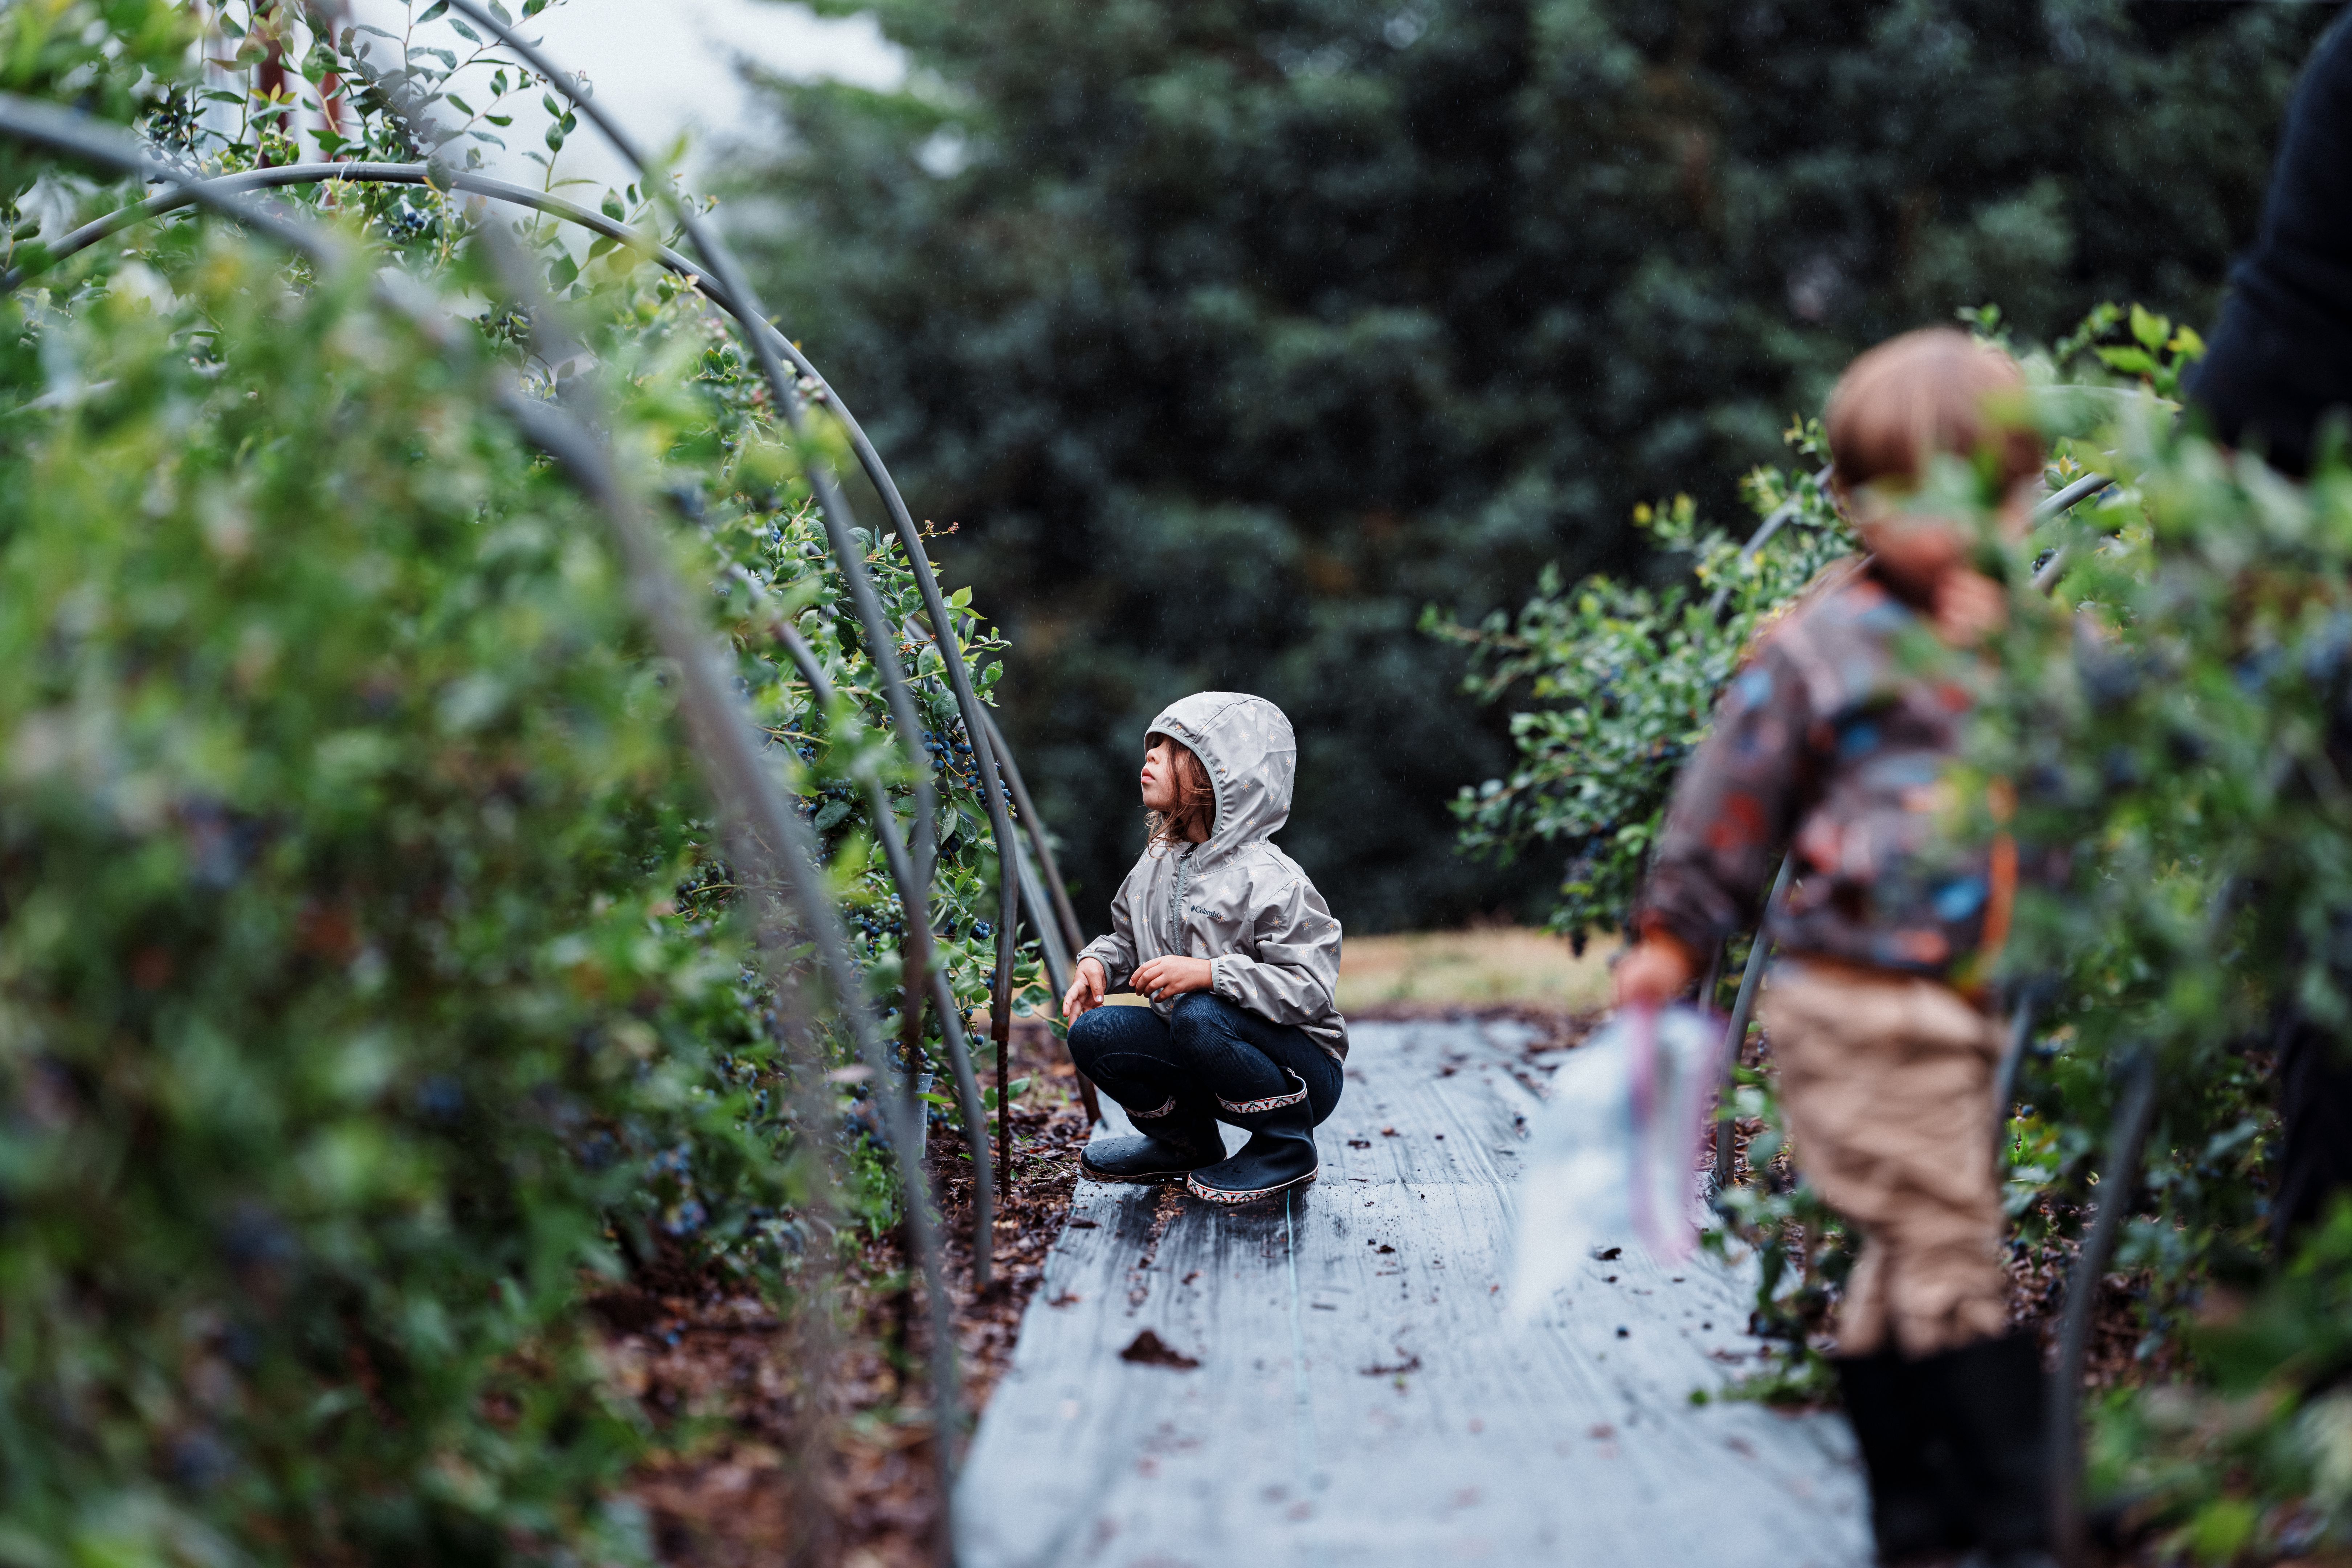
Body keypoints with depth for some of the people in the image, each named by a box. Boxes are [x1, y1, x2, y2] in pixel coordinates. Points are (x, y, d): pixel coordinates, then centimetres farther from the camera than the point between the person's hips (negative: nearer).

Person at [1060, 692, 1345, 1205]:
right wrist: (1098, 962, -3)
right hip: (1195, 1049, 7)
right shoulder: (1159, 863, 5)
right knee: (1093, 1034, -13)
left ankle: (1288, 1147, -12)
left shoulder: (1270, 882, -21)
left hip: (1305, 1074, -7)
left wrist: (1211, 973, -36)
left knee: (1198, 1017, -36)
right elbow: (1128, 938, 21)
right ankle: (1187, 1143, 12)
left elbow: (1309, 990, -27)